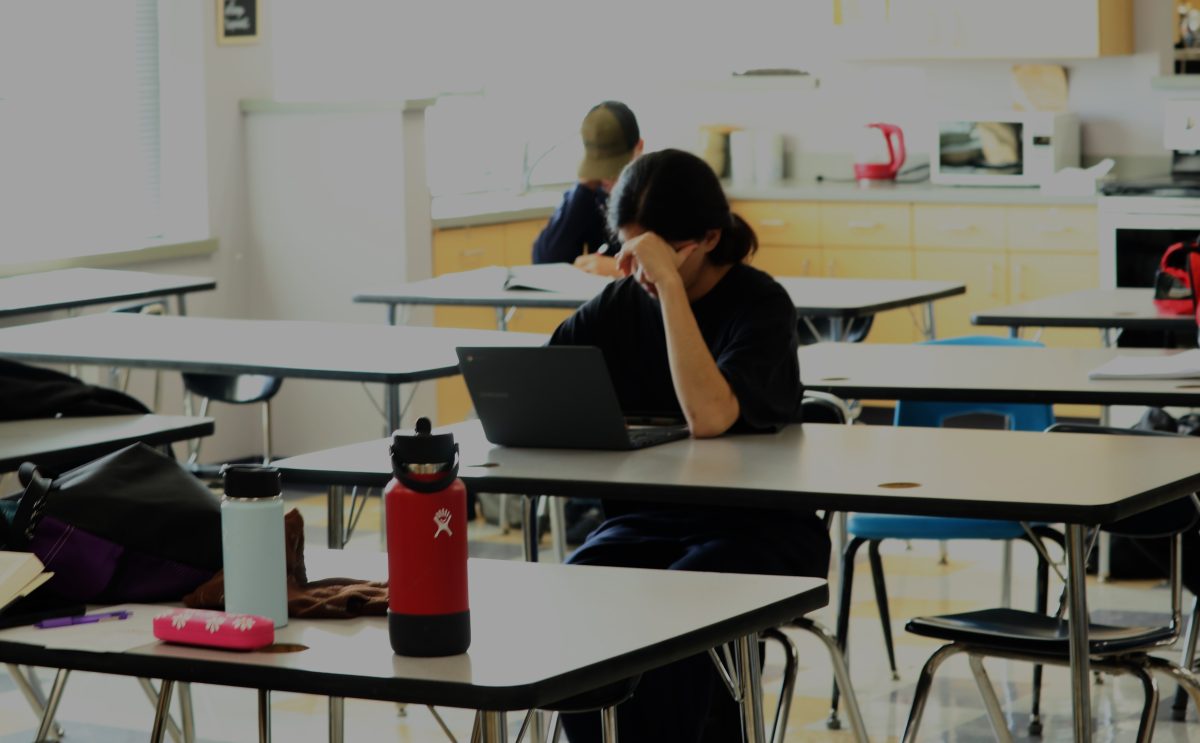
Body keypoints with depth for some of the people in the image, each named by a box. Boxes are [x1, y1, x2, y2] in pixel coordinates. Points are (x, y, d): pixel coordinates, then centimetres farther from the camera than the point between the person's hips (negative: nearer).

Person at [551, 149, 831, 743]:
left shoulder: (760, 304, -11)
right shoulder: (622, 303, 5)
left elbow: (710, 417, -29)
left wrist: (670, 284, -29)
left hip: (757, 530, -4)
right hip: (644, 519, 5)